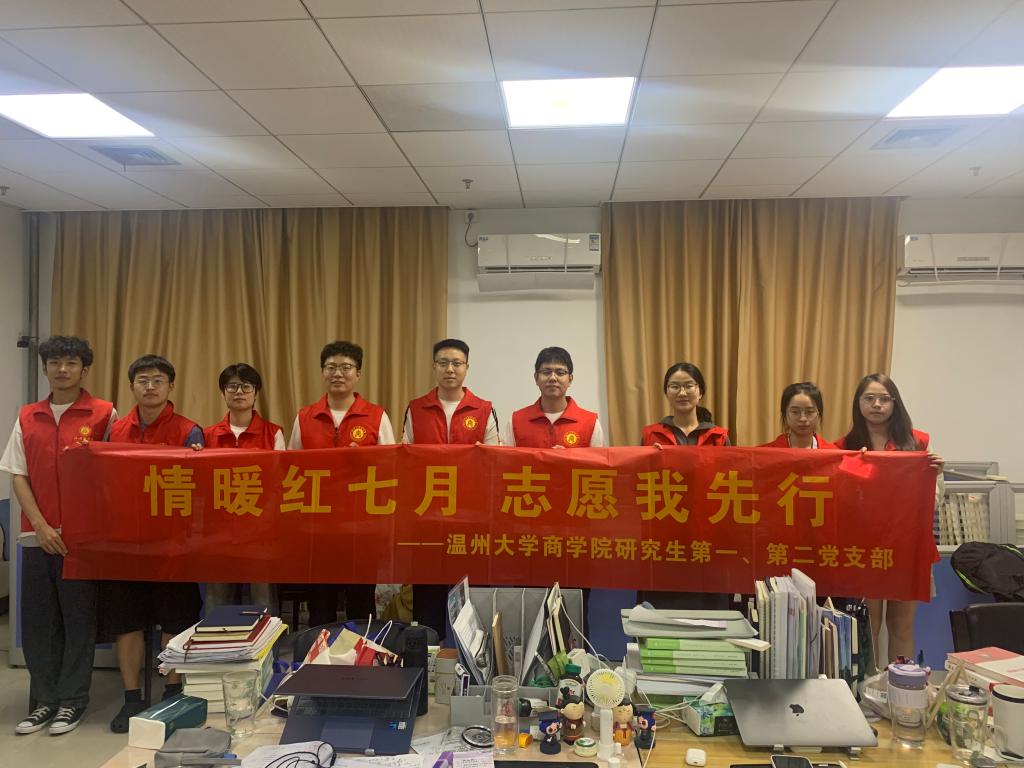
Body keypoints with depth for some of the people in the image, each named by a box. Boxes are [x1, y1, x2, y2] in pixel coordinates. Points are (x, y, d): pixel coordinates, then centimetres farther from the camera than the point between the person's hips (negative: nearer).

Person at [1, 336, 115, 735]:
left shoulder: (104, 414, -4)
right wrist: (41, 526, -5)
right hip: (37, 534, 4)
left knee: (78, 621, 4)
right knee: (37, 621, 10)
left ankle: (72, 702, 18)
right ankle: (43, 701, 23)